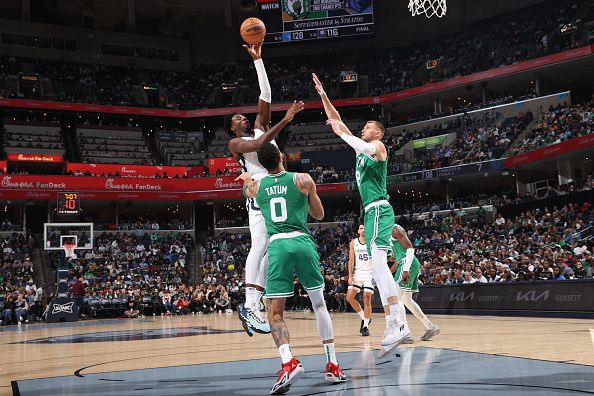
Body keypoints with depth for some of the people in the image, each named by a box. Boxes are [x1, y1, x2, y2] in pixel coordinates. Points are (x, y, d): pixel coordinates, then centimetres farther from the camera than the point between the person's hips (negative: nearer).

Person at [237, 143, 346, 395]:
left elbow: (247, 188, 40)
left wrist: (247, 179, 63)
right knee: (319, 305, 15)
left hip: (278, 246, 0)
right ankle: (332, 365, 16)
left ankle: (289, 362, -23)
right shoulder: (303, 180, 7)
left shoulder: (257, 187, 13)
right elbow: (319, 215, 19)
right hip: (302, 242, 0)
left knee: (275, 313, 2)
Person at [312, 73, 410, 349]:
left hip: (378, 209, -10)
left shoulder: (377, 146, 1)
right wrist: (322, 95, 19)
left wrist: (341, 133, -15)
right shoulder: (361, 147, 23)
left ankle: (399, 324, -28)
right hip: (372, 211, 10)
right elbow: (336, 120, 24)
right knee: (377, 268, 6)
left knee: (378, 264, -21)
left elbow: (367, 148, -27)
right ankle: (392, 325, 7)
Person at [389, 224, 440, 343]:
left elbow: (410, 248, -19)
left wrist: (406, 269, -27)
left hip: (408, 264, -11)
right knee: (406, 300, 18)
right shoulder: (392, 232, 23)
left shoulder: (394, 229, -9)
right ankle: (430, 327, 23)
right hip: (409, 265, 11)